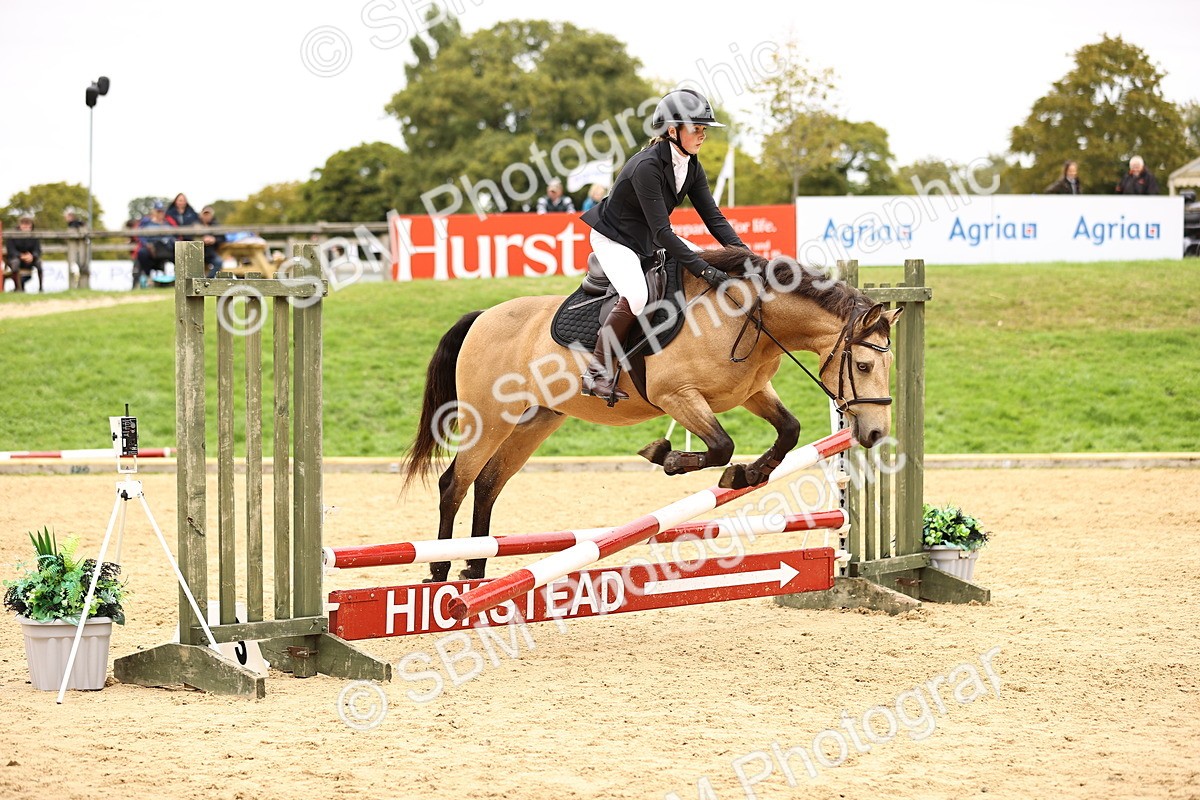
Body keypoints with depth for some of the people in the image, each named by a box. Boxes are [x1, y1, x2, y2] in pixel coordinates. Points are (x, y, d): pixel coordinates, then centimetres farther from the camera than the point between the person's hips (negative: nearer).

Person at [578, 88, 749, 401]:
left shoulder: (691, 167, -4)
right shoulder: (647, 166, -31)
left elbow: (713, 216, -3)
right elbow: (661, 231, -34)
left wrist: (741, 250, -20)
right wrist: (703, 270, -38)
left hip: (650, 241, 9)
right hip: (614, 240, -9)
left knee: (717, 262, 3)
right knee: (636, 297, -34)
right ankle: (597, 372, -24)